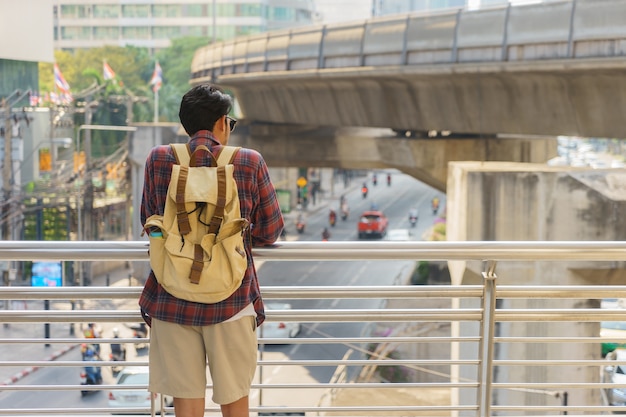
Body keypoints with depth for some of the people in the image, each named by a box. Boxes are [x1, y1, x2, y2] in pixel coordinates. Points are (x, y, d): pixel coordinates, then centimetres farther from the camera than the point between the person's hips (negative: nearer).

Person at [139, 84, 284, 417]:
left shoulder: (158, 160, 0)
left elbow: (148, 222, 11)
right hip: (232, 301, -1)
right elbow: (270, 230, 2)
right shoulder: (250, 162, -5)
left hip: (172, 300, 1)